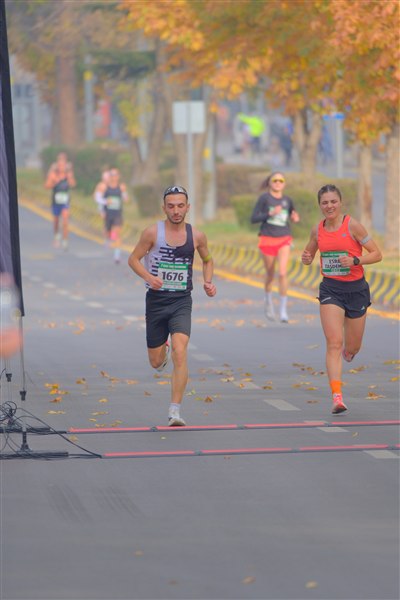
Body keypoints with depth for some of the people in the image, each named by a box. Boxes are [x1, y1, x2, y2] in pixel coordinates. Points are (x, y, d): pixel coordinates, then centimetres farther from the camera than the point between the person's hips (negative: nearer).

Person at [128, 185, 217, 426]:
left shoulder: (196, 236, 1)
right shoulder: (153, 232, -6)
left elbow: (208, 260, 19)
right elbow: (133, 259, 0)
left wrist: (208, 282, 2)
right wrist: (149, 277, -18)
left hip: (182, 301, 0)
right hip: (156, 300, 0)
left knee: (180, 351, -21)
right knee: (155, 361, 9)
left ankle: (175, 410, -19)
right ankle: (163, 351, 50)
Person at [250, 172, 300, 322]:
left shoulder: (287, 200, 5)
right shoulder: (264, 198, -5)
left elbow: (292, 215, 22)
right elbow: (254, 218, -8)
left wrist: (295, 218, -1)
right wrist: (270, 214, -21)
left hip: (284, 240, 1)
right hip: (267, 240, -1)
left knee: (283, 273, -14)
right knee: (270, 274, 13)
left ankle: (283, 310, -9)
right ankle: (268, 300, 42)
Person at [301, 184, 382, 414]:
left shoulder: (352, 225, -10)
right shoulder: (318, 230, 2)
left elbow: (377, 254, -8)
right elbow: (309, 254, 19)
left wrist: (354, 261, -23)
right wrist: (306, 259, -4)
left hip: (356, 289, -1)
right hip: (330, 289, 1)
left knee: (352, 348, 11)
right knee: (334, 344, -14)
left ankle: (349, 351, 50)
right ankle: (337, 397, -17)